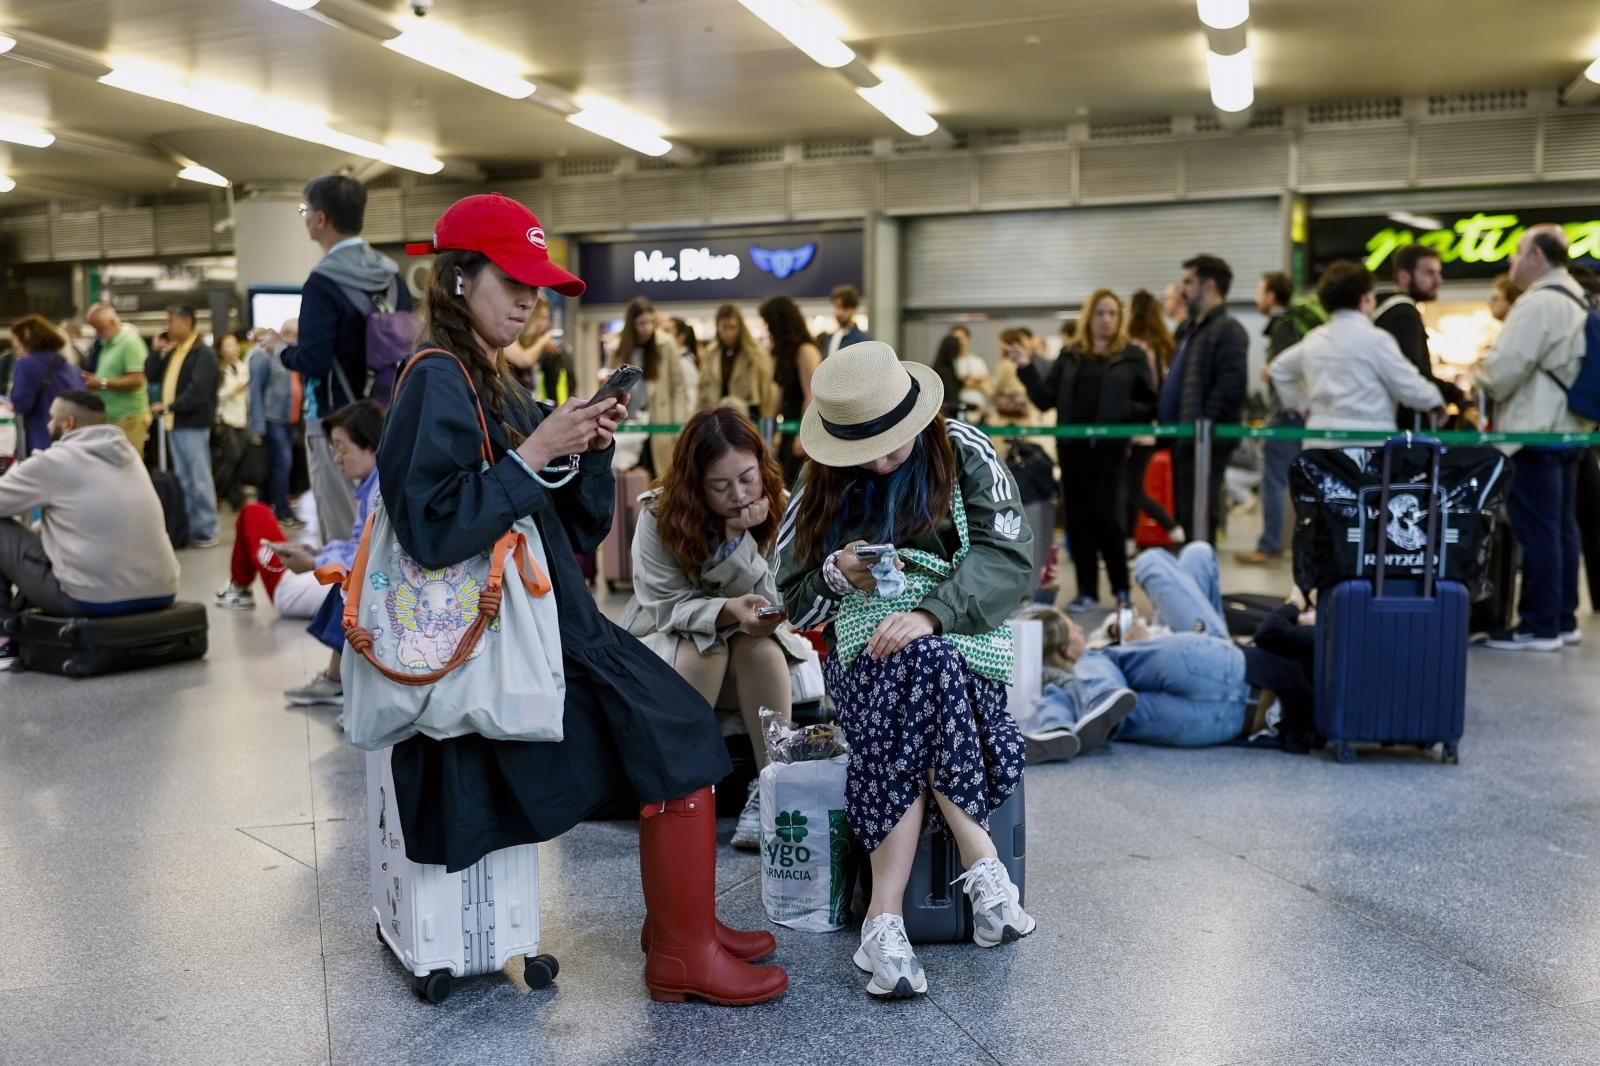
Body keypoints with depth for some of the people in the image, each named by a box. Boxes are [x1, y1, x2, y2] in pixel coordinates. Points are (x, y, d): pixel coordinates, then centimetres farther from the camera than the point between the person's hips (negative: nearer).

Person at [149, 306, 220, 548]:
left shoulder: (203, 353, -11)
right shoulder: (174, 353, 17)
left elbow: (198, 391, -20)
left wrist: (169, 406, -19)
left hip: (193, 424, -9)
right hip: (175, 422, 9)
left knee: (198, 479, -4)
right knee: (183, 479, 12)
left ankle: (206, 531, 2)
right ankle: (188, 528, 18)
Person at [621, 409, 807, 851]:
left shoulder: (780, 511, -13)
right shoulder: (659, 516, -18)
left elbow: (770, 604, -18)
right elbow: (667, 607, -21)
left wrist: (739, 537, -31)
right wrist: (728, 611, -40)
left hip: (755, 649, 2)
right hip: (667, 639, -1)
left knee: (759, 642, -32)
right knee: (701, 648, -34)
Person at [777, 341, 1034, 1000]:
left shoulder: (964, 454, 0)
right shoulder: (823, 484, 8)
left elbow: (1008, 557, -11)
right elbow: (795, 602, 11)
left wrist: (929, 614, -26)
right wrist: (838, 575, -12)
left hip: (958, 640, -1)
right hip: (863, 648, 1)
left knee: (917, 670, -37)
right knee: (921, 675, -36)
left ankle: (885, 919, -35)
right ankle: (982, 868, -34)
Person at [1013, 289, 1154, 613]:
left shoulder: (1132, 356, 5)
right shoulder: (1070, 356, 12)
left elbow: (1150, 405, 2)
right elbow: (1046, 399, 6)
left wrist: (1125, 410, -16)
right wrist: (1026, 369, -4)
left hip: (1110, 446, -3)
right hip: (1073, 446, 3)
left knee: (1106, 513, -6)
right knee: (1078, 517, 5)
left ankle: (1121, 587, 11)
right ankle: (1087, 591, 14)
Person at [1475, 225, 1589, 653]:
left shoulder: (1538, 303, -15)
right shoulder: (1578, 301, 16)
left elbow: (1504, 366, -20)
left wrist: (1477, 377, 0)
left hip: (1535, 433, -10)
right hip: (1567, 428, 10)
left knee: (1536, 530, -6)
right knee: (1562, 528, 13)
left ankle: (1539, 627, -2)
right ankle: (1563, 619, 19)